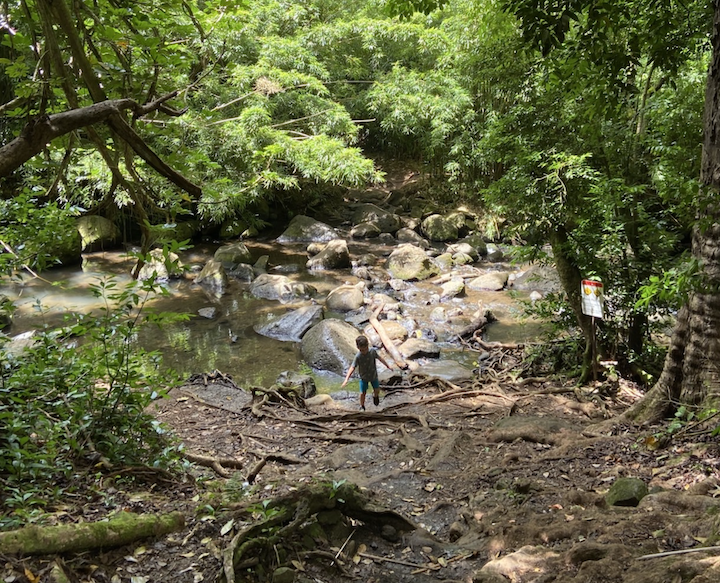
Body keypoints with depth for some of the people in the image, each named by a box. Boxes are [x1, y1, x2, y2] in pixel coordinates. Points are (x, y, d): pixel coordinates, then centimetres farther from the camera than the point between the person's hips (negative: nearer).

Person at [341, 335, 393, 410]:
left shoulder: (372, 351, -21)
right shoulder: (358, 357, -30)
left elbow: (379, 358, -3)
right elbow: (352, 367, -36)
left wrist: (387, 365, 8)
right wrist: (346, 379, -46)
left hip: (373, 375, 3)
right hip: (363, 377, -3)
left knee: (377, 390, 15)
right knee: (362, 393, 2)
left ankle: (375, 395, 53)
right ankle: (362, 407, 30)